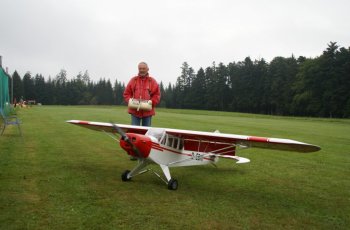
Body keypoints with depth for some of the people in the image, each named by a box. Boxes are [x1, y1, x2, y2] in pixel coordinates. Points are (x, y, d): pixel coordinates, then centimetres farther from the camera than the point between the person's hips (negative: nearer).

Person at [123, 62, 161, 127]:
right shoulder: (133, 80, 8)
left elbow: (157, 94, 3)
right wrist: (130, 100, -9)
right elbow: (126, 93, 9)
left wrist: (152, 102, -13)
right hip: (135, 111, 0)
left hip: (147, 112, 0)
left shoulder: (152, 81, 5)